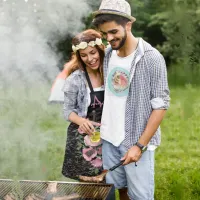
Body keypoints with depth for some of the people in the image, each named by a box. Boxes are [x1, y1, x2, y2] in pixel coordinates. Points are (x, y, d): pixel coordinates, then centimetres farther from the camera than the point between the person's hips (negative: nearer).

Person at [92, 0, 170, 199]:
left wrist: (140, 145, -15)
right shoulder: (107, 54, 3)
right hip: (109, 139, 5)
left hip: (137, 141, -5)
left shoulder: (151, 58, -14)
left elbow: (160, 105, -13)